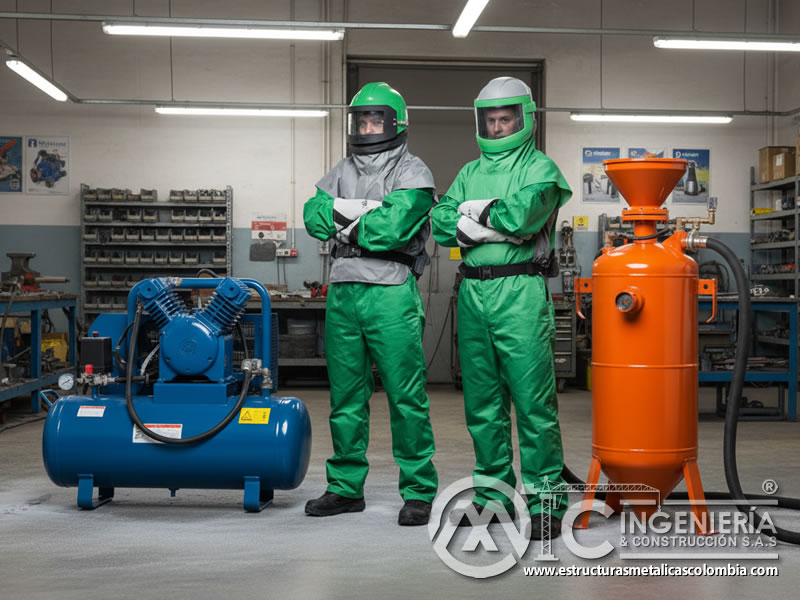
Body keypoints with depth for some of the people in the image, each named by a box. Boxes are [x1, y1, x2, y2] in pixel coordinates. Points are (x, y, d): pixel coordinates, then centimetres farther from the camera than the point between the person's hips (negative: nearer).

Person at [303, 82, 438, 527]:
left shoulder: (413, 173, 0)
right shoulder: (343, 172, 19)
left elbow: (393, 228, -16)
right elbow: (314, 216, 4)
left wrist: (345, 223, -3)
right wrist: (360, 210, -9)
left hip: (391, 293, -6)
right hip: (343, 291, 6)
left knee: (406, 397, -4)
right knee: (346, 396, 11)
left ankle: (419, 491, 4)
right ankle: (346, 487, 21)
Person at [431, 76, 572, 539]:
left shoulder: (540, 168, 2)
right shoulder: (470, 172, 19)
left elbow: (523, 213, -17)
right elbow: (442, 224, 5)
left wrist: (474, 212, -2)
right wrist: (495, 226, -9)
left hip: (521, 292, -6)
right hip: (473, 292, 6)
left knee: (533, 401, -7)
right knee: (482, 402, 10)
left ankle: (545, 501, -1)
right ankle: (493, 495, 21)